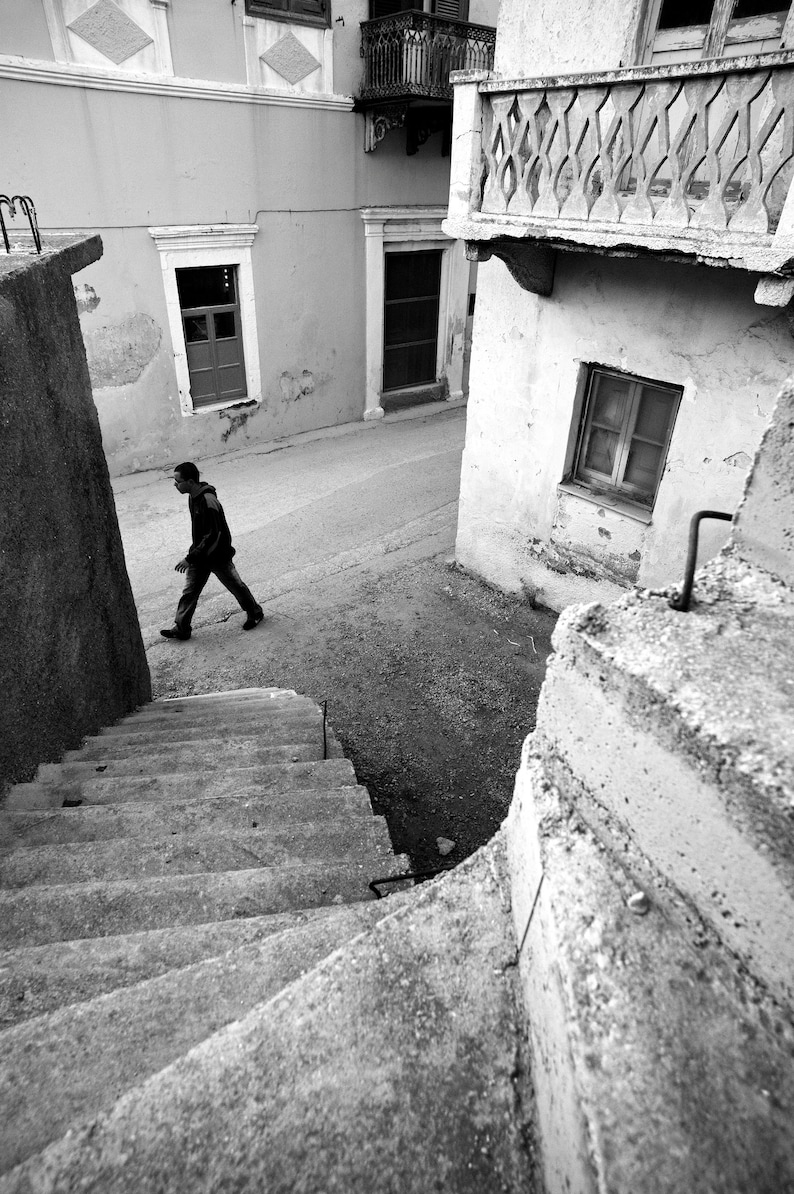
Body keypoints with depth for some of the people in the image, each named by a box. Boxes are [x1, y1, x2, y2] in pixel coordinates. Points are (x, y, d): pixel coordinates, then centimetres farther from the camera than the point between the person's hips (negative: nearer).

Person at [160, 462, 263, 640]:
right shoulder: (193, 497, 0)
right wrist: (193, 555, 20)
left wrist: (191, 558, -28)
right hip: (200, 554, 8)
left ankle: (255, 613, 32)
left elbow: (212, 536, -29)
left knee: (235, 586, 12)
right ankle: (181, 628, 16)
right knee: (189, 592, 8)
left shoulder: (208, 503, -29)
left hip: (218, 556, -8)